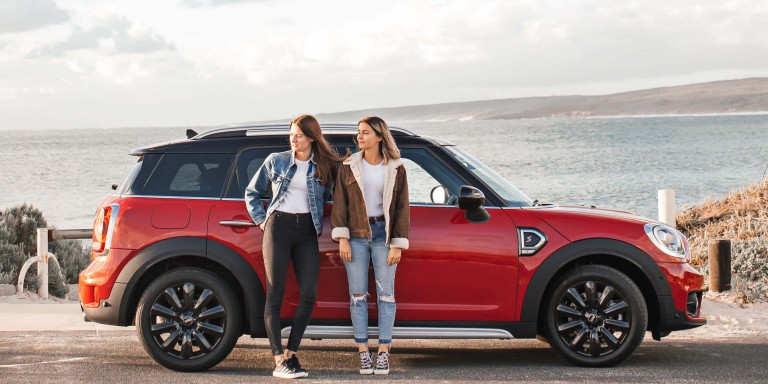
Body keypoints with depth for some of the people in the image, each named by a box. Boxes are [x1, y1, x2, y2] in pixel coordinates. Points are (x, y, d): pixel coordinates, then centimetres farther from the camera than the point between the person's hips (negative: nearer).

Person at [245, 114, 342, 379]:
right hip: (278, 228, -2)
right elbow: (252, 192, 14)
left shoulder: (326, 167, 7)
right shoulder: (276, 161, 6)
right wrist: (261, 220, 5)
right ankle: (280, 361, -6)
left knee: (308, 294, -6)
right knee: (275, 295, -5)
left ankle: (291, 353, 6)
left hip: (307, 231, 2)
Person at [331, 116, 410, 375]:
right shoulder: (349, 167, 3)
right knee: (358, 295, 1)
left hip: (383, 234, -1)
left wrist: (397, 245, -4)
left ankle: (383, 354, 6)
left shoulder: (396, 170, 1)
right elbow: (340, 203, 2)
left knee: (385, 293, 0)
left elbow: (401, 209, 1)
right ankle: (363, 354, 7)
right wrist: (342, 239, -7)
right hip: (356, 236, 1)